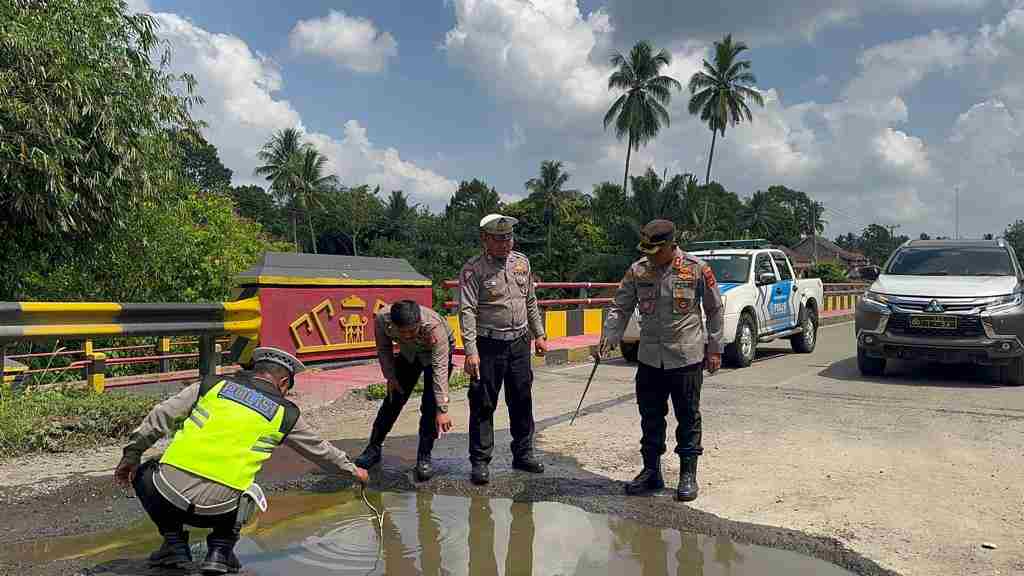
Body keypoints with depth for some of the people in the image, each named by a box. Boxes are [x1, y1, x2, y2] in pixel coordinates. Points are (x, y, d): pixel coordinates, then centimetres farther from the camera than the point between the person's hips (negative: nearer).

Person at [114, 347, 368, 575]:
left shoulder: (213, 384, 15)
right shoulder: (286, 414, 14)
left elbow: (160, 417, 9)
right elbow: (319, 449, 28)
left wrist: (131, 456, 18)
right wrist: (351, 469, 44)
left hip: (169, 491, 0)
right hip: (216, 509, 0)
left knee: (144, 474, 34)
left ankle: (174, 543, 23)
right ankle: (220, 550, 15)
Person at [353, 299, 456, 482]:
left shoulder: (434, 326, -43)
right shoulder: (382, 318, -32)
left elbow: (440, 370, -41)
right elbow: (383, 348, -9)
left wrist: (442, 410, -42)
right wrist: (390, 376, -10)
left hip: (437, 352, -3)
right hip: (408, 353, 4)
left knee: (430, 406, -13)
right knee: (393, 400, 6)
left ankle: (424, 458, 2)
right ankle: (373, 449, 22)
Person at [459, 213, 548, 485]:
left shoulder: (521, 262, 8)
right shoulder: (473, 269, -10)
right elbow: (467, 311, -15)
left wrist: (539, 334, 15)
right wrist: (470, 351, -22)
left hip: (519, 343, 5)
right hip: (488, 346, -5)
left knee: (522, 401, 13)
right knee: (483, 404, 1)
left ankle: (523, 453, 29)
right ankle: (480, 460, 13)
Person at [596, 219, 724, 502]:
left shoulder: (697, 269, -7)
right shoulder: (637, 270, 0)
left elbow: (715, 310, 2)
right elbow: (620, 307, 4)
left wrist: (714, 348, 2)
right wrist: (610, 335, -11)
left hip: (687, 358, -3)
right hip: (649, 358, 3)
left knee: (688, 418, 8)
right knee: (650, 418, 12)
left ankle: (688, 475, 21)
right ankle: (651, 471, 26)